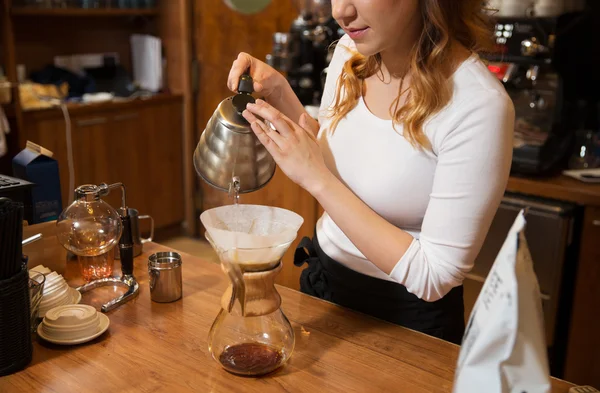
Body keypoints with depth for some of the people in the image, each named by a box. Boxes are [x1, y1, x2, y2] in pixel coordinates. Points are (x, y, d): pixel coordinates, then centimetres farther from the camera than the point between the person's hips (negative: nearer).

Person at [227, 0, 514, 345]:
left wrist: (317, 179, -29)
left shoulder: (479, 106, -28)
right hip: (323, 279, 6)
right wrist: (281, 97, -10)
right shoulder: (349, 52, -8)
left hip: (406, 315, -6)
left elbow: (434, 276, -26)